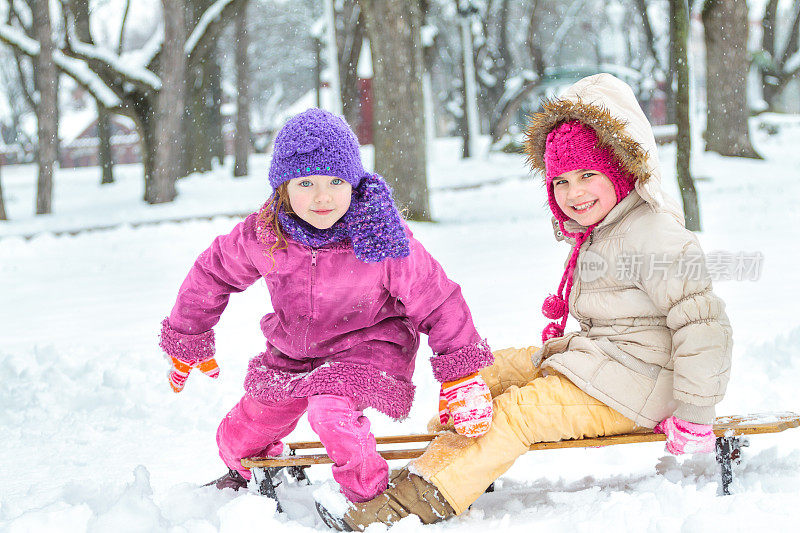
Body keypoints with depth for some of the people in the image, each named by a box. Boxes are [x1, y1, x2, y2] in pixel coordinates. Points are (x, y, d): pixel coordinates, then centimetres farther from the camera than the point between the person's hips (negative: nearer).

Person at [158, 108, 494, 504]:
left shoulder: (383, 238, -27)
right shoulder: (262, 235, -18)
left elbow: (439, 303, -18)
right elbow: (212, 275, 1)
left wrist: (464, 379, -22)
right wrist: (187, 342, 12)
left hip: (368, 348, -5)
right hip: (291, 354, 5)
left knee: (330, 413, -35)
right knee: (238, 438, 15)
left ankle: (370, 498, -10)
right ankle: (251, 475, 53)